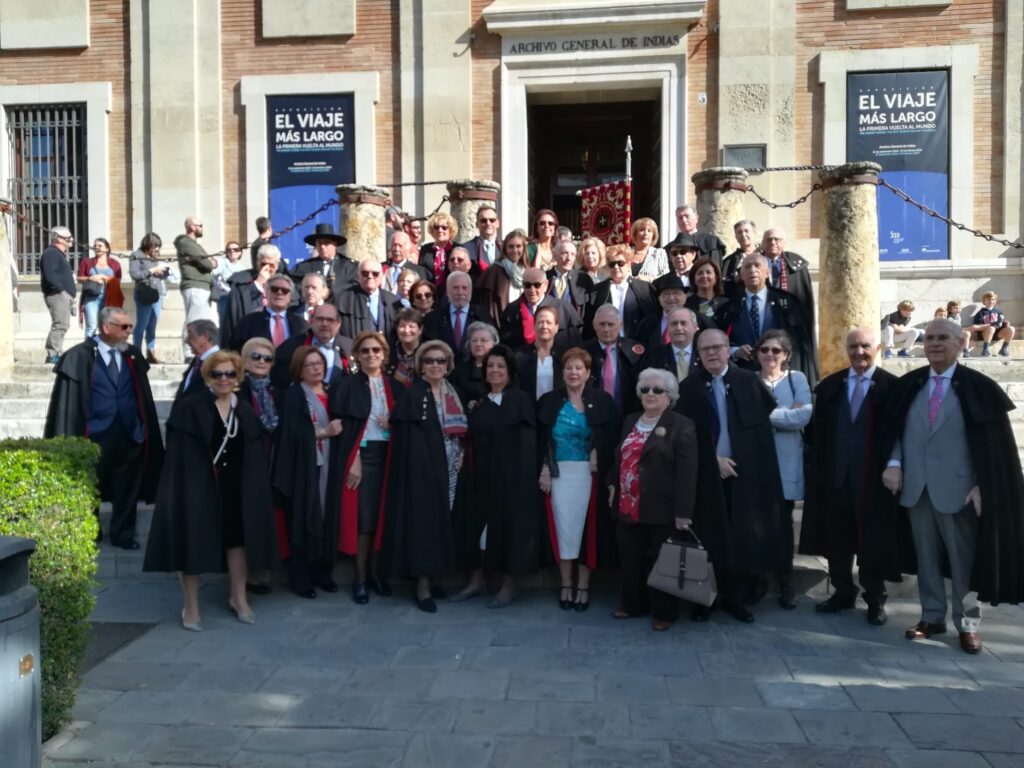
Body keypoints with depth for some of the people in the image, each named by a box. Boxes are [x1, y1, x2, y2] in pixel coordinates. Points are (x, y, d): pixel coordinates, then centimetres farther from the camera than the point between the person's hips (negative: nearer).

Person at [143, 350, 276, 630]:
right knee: (194, 542, 4)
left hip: (237, 487, 4)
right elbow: (177, 455, -11)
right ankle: (191, 606, 20)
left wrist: (254, 488, 0)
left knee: (238, 539, 13)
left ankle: (238, 598, 30)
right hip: (198, 485, -4)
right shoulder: (192, 410, -7)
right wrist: (183, 486, -18)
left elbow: (256, 458, 5)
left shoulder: (246, 412, 5)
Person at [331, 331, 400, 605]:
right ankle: (360, 577, 9)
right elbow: (342, 425, -8)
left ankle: (374, 571, 20)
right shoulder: (348, 385, -2)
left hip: (388, 455, 4)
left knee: (383, 514, 6)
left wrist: (393, 424, -7)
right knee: (363, 517, -2)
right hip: (362, 454, -4)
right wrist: (353, 460, -15)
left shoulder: (394, 386, 10)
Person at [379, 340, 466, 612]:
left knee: (440, 520, 9)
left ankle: (429, 578, 19)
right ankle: (422, 587, 0)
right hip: (421, 468, -6)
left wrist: (461, 455, 5)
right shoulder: (411, 395, -5)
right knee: (423, 520, -6)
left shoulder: (453, 395, 13)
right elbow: (404, 436, -11)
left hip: (448, 468, 6)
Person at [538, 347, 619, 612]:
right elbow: (541, 440, 3)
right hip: (559, 473, 1)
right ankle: (566, 584, 16)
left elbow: (615, 436, 0)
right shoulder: (549, 401, 4)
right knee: (563, 525, 4)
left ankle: (583, 585, 15)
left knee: (587, 525, 4)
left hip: (589, 474, -1)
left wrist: (599, 455, -13)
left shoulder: (602, 401, 0)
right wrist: (543, 470, -5)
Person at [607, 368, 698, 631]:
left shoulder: (681, 426, -9)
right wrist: (613, 486, 15)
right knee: (630, 560, 15)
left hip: (662, 509, -6)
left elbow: (686, 472, -14)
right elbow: (618, 459, 22)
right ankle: (633, 604, 31)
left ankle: (664, 612, 21)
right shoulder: (630, 422, 13)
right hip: (628, 507, 6)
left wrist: (683, 512, -18)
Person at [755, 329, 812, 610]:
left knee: (783, 524, 7)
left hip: (786, 464, 0)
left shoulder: (797, 379, 5)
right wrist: (786, 414, -14)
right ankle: (757, 579, 22)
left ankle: (786, 584, 19)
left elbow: (805, 415, -11)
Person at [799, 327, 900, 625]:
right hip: (835, 474, 4)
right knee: (837, 539, 11)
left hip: (874, 476, -3)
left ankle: (875, 599, 24)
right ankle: (843, 592, 27)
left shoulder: (892, 386, -5)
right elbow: (818, 433, 8)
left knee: (873, 540, 8)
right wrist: (817, 471, 5)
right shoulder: (829, 385, 7)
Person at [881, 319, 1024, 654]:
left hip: (958, 487, -3)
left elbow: (992, 441, -5)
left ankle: (968, 624, 20)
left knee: (964, 559, 7)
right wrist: (894, 464, -6)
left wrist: (981, 485, -11)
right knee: (926, 556, 12)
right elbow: (895, 430, 10)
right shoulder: (908, 385, 7)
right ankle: (932, 616, 24)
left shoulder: (978, 387, -4)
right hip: (915, 486, 3)